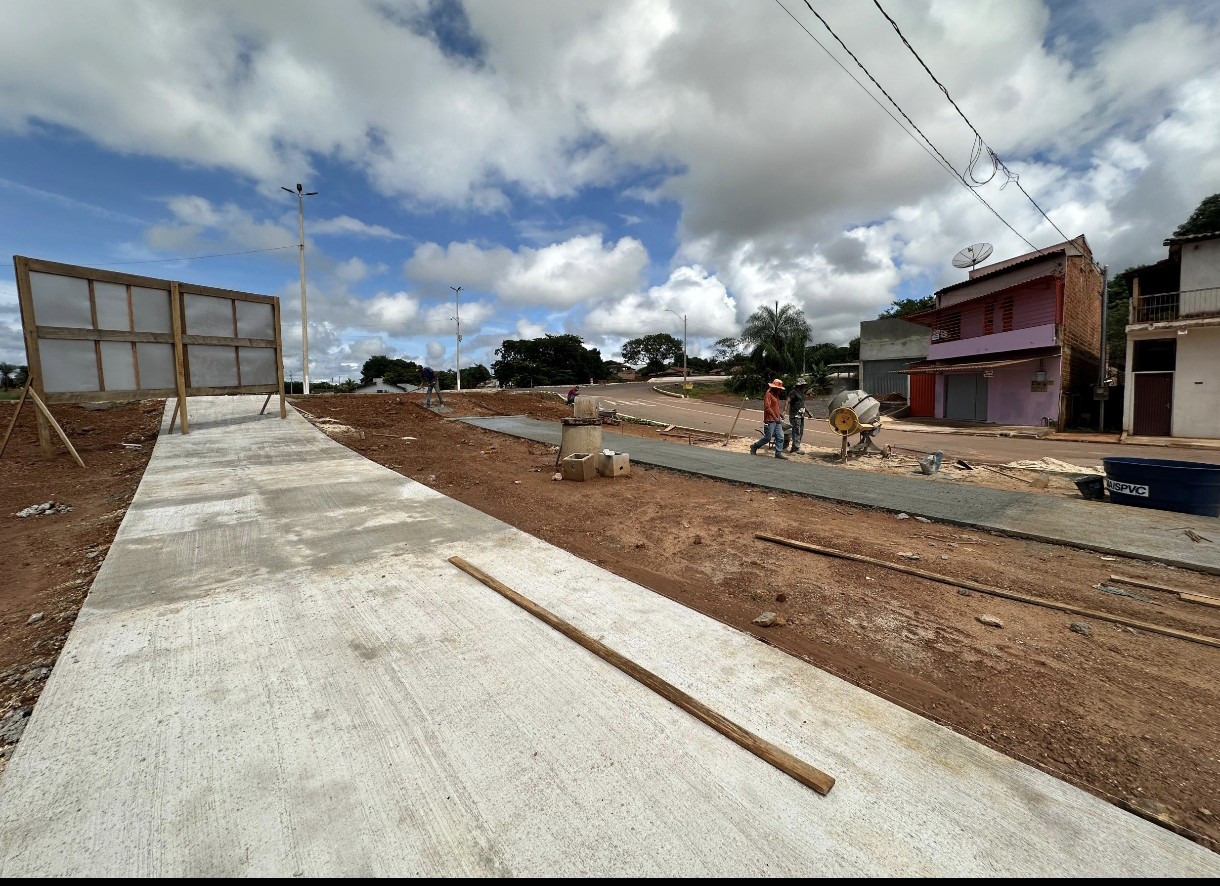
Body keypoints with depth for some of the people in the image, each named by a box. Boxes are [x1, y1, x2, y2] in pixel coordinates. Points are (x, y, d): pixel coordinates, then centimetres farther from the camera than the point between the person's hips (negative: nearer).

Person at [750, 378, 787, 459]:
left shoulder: (776, 395, 19)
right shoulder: (768, 394, -10)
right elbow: (767, 407, -20)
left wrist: (781, 414, 11)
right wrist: (775, 417, -22)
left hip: (777, 420, 9)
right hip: (770, 421, -9)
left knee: (780, 437, 3)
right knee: (768, 438, -4)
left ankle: (779, 452, 9)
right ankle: (754, 446, 15)